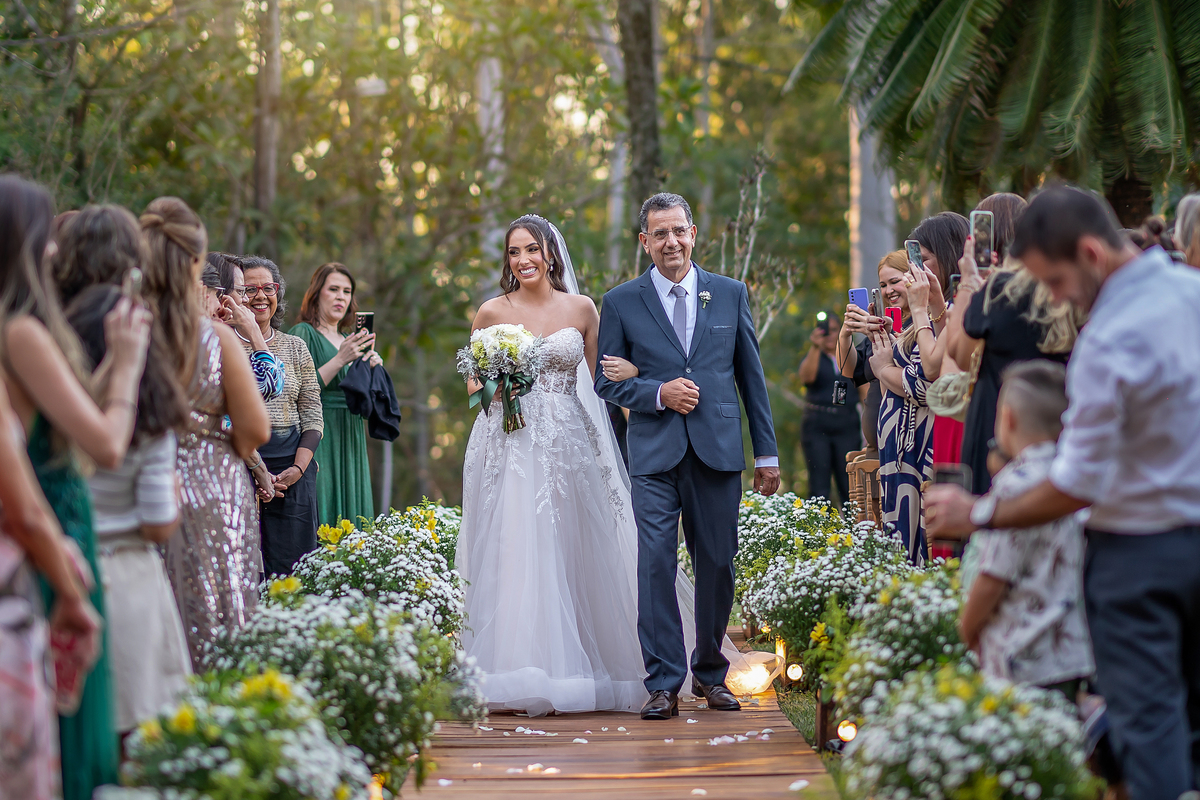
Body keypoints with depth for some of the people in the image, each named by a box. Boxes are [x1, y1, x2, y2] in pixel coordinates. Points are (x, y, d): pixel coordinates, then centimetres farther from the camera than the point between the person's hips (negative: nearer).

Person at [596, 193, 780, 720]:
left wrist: (767, 453, 8)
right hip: (655, 455, -1)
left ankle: (710, 673, 21)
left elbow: (751, 375, 11)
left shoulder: (730, 295, 9)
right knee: (655, 563, -8)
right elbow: (607, 381, 7)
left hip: (718, 451, 1)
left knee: (717, 565, 5)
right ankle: (664, 682, -3)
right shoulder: (621, 303, 5)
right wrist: (659, 394, -11)